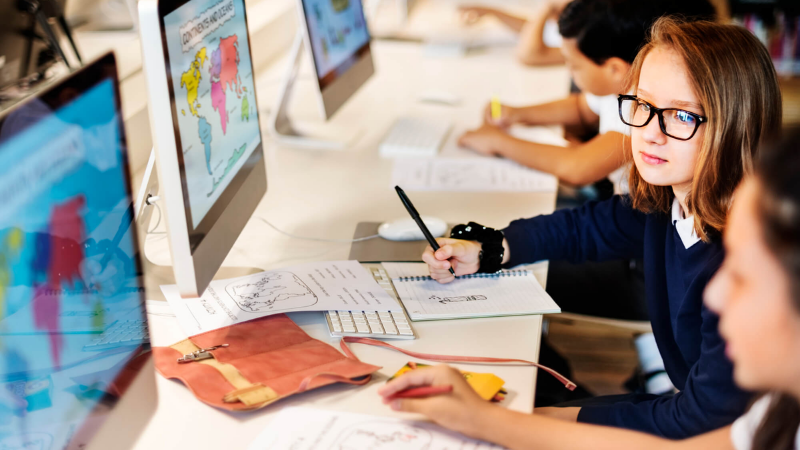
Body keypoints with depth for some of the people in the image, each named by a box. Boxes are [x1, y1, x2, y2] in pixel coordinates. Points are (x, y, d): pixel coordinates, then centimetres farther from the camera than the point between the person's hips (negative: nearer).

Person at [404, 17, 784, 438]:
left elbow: (705, 419, -27)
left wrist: (573, 418, -20)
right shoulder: (663, 202, -7)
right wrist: (482, 252, 2)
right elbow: (581, 228, 13)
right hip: (681, 400, 6)